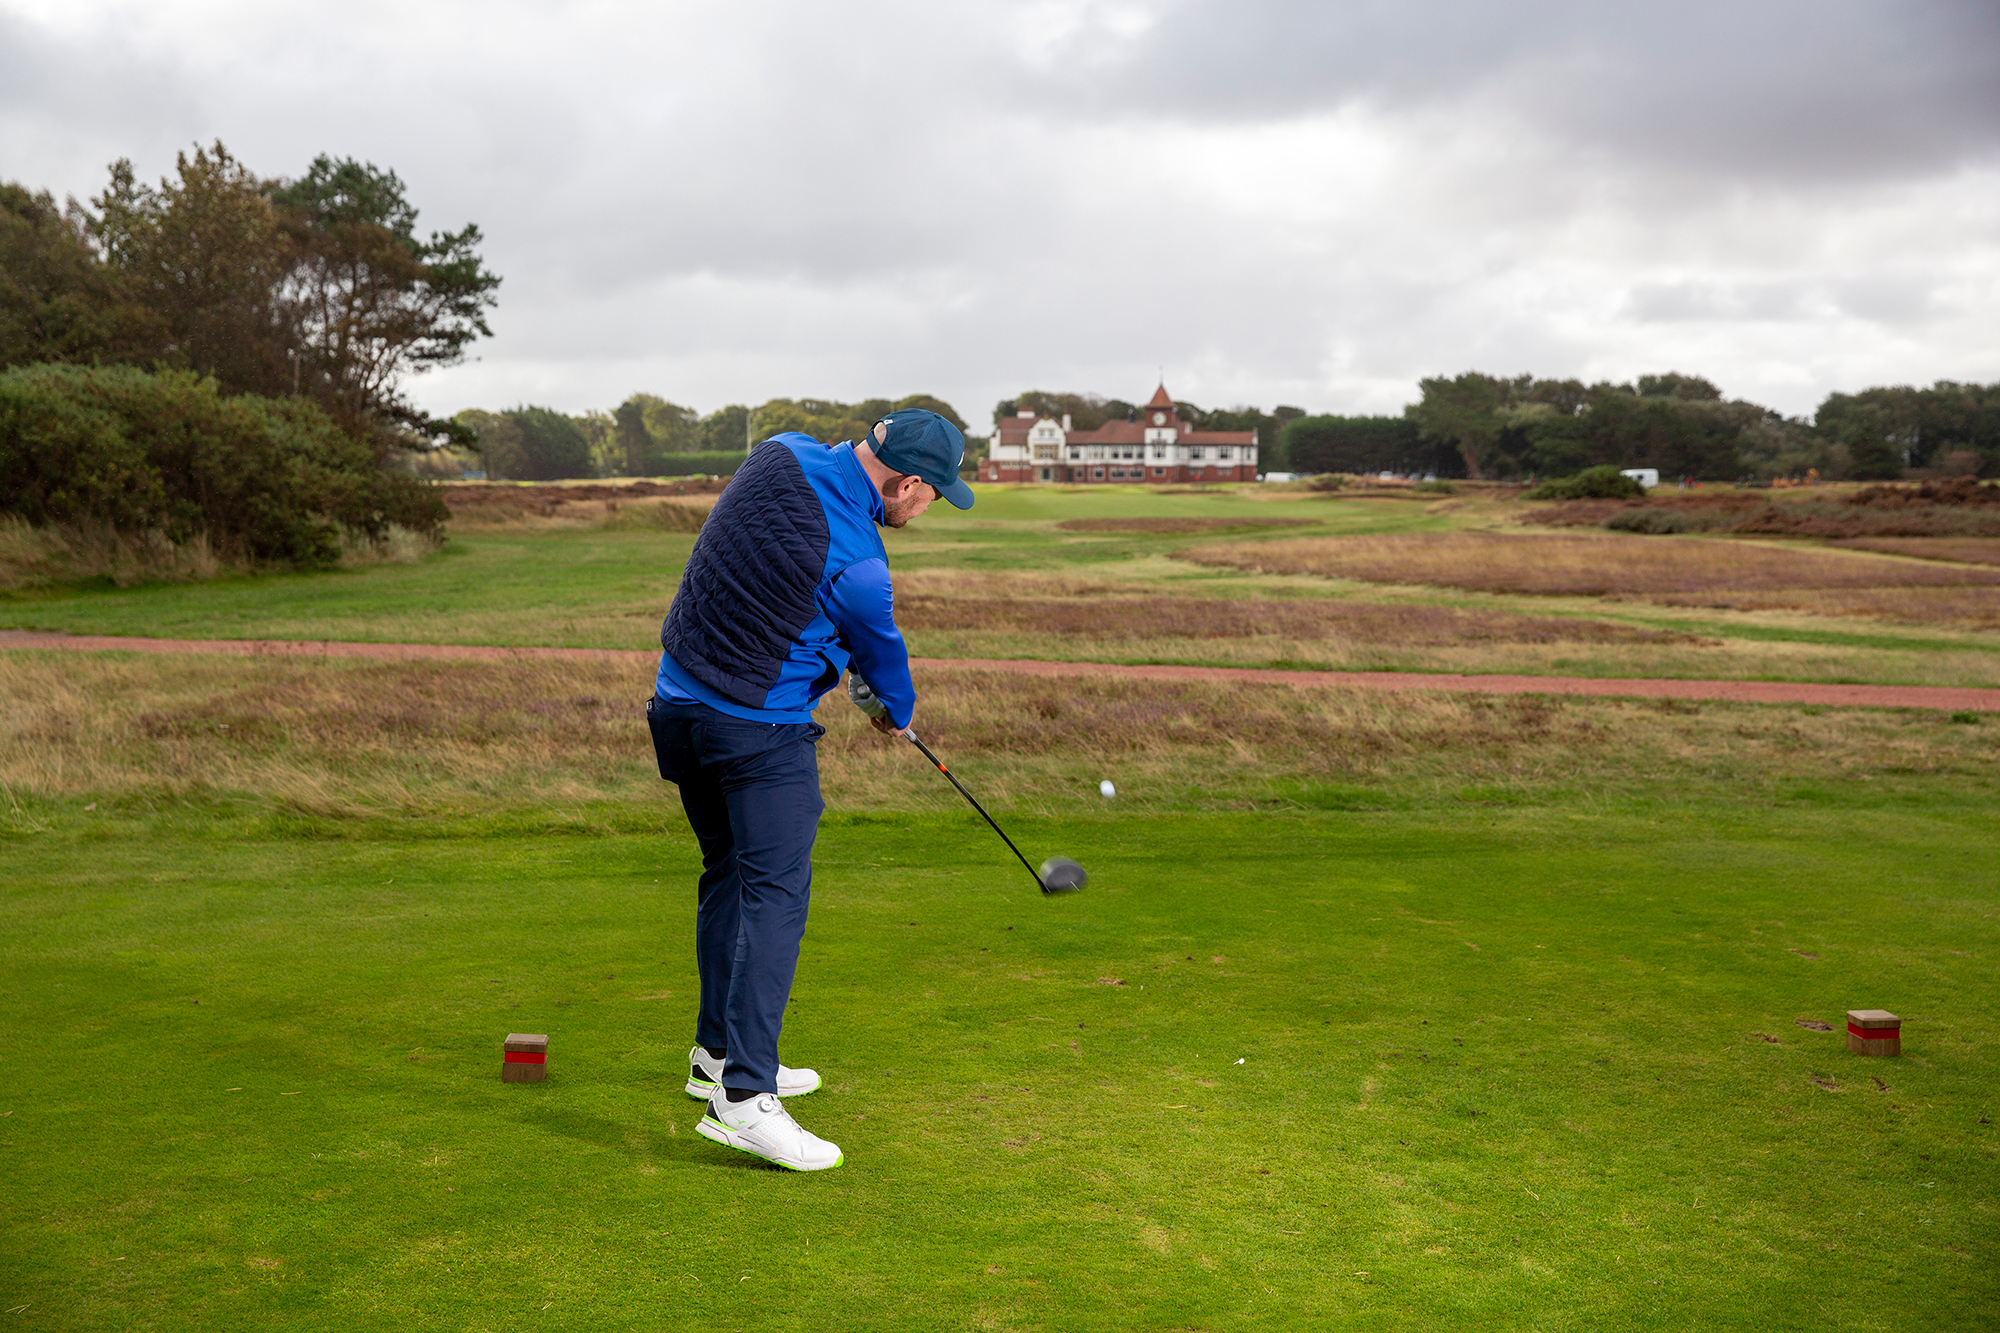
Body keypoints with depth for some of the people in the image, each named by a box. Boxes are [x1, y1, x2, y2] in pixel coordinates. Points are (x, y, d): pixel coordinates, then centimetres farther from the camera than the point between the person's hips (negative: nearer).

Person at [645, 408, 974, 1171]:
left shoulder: (784, 454, -1)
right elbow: (882, 649, -1)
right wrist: (897, 711, 21)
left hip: (679, 700, 9)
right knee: (774, 892, -11)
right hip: (760, 729, -9)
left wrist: (847, 658, 15)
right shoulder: (855, 561, -22)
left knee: (728, 874, 18)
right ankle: (742, 1098, -16)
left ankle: (721, 1054, 30)